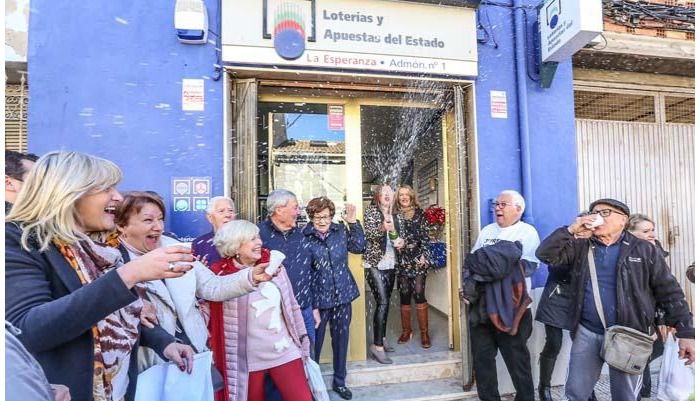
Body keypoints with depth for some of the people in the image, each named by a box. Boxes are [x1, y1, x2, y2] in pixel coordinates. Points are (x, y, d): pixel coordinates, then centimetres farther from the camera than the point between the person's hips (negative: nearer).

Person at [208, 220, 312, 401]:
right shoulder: (221, 275, -8)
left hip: (285, 352, 3)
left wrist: (303, 341, 10)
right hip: (248, 360, -2)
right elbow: (214, 320, -4)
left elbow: (292, 306, 8)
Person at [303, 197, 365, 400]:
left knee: (341, 339, 16)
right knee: (315, 342, 9)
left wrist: (353, 222, -7)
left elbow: (359, 247, 1)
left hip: (343, 295, 4)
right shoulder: (304, 237, -10)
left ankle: (339, 381, 34)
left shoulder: (340, 230, 2)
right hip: (318, 298, -3)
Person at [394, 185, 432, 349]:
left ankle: (424, 332, 2)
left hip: (418, 258, -2)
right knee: (404, 295, 6)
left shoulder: (419, 213, 5)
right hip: (402, 260, 2)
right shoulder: (395, 215, 8)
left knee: (419, 294, -7)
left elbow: (425, 236, 1)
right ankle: (406, 330, 18)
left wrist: (424, 255, -8)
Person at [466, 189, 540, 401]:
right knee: (482, 356, 11)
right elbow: (472, 261, 13)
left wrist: (501, 268, -21)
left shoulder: (527, 232, -1)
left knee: (516, 359, 7)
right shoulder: (486, 231, 15)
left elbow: (528, 266, -14)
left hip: (511, 307, -5)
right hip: (481, 303, 5)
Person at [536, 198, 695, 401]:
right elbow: (545, 254, -8)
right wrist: (570, 230, -17)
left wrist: (686, 333, -4)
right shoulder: (580, 247, 4)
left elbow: (670, 293, 0)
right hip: (587, 333, 2)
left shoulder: (644, 250, -1)